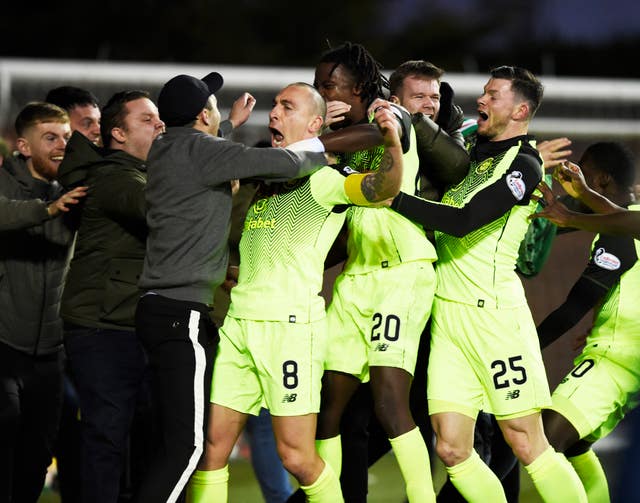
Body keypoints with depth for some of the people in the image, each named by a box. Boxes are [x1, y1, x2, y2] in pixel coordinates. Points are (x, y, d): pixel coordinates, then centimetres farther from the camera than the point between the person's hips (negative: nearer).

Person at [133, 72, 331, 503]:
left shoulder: (166, 151, 14)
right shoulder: (201, 150, -11)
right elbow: (281, 163, -16)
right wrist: (320, 157, 2)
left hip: (159, 306, 10)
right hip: (182, 314, -10)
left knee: (180, 434, 12)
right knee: (186, 441, -12)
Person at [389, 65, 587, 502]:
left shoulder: (523, 164, -6)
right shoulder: (471, 149, 16)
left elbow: (462, 222, -18)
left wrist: (393, 197, -18)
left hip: (493, 313, -7)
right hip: (446, 313, 7)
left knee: (527, 444, -8)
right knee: (451, 449, 0)